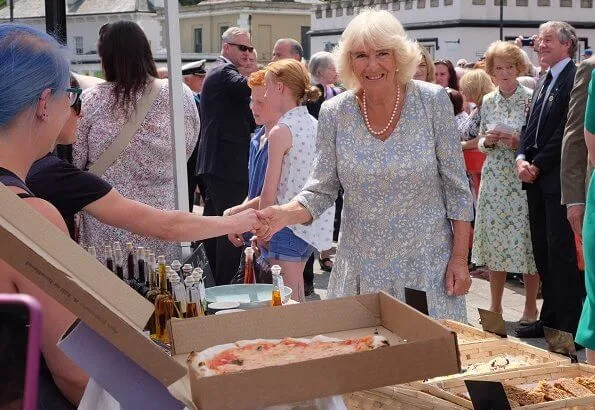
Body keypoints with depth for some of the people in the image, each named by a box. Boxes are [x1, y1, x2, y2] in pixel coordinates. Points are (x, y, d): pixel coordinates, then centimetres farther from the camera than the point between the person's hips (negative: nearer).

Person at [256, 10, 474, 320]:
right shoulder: (333, 113, -3)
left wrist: (460, 259, -5)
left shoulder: (433, 102, -6)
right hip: (360, 269, 1)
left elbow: (456, 187, -3)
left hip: (427, 265, -1)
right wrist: (285, 214, -19)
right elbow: (321, 191, 0)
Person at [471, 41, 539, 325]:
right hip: (494, 181, 4)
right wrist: (487, 141, -6)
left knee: (526, 242, 0)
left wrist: (520, 143, -18)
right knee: (495, 242, 8)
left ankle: (530, 308, 15)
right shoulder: (487, 102, 9)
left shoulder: (531, 99, -5)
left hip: (523, 180, -4)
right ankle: (495, 306, 21)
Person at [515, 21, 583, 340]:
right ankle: (549, 317, 20)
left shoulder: (574, 78, -9)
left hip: (558, 178, -8)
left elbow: (567, 130, -16)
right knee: (541, 250, 11)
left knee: (561, 250, -4)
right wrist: (521, 158, -1)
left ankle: (568, 323, 4)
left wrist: (538, 165, -13)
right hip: (536, 179, 8)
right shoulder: (543, 81, 18)